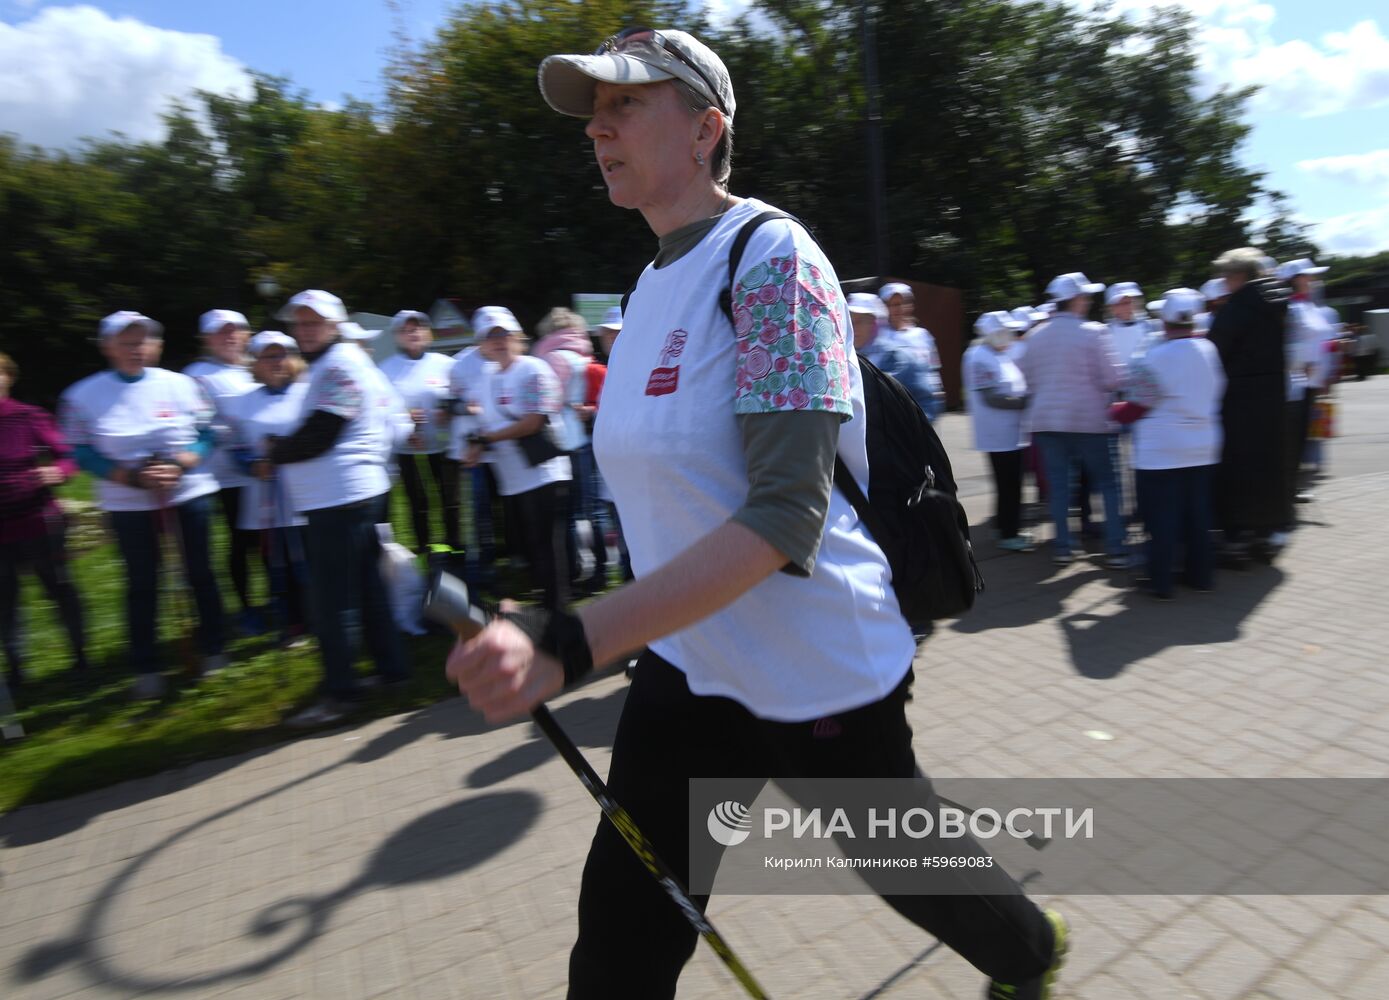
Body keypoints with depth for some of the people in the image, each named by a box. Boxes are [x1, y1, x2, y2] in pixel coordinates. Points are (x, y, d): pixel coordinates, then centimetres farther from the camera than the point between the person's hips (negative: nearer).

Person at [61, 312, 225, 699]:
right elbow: (84, 453, -4)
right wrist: (135, 478, -17)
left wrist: (178, 466, -17)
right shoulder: (83, 396, -4)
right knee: (142, 584, 6)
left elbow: (207, 434, -1)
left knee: (200, 573, 8)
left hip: (189, 493, 0)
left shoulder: (182, 385, -3)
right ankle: (146, 668, 17)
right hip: (129, 503, 0)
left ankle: (213, 649, 22)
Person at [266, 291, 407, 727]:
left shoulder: (339, 366, -13)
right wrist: (284, 448, 6)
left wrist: (276, 451, -2)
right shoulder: (340, 362, 20)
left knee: (331, 598, -4)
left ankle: (339, 691, 5)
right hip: (356, 493, 11)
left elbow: (318, 435, -18)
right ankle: (391, 668, 25)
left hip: (339, 498, -11)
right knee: (365, 585, 15)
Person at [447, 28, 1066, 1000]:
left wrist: (567, 646, -35)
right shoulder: (651, 283, 7)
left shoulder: (770, 255, -17)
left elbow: (785, 516, -27)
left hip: (819, 673, -6)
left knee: (907, 872, 21)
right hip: (686, 665, 7)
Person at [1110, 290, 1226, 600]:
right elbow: (1213, 394, 16)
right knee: (1198, 516, 15)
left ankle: (1161, 583, 5)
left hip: (1160, 453, -6)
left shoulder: (1154, 358, -17)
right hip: (1202, 449, 6)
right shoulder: (1210, 351, 3)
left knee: (1162, 519, 0)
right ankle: (1200, 575, 24)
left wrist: (1116, 411, 7)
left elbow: (1135, 408, -12)